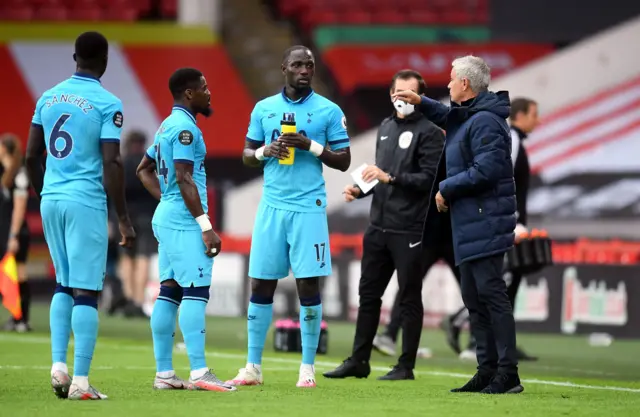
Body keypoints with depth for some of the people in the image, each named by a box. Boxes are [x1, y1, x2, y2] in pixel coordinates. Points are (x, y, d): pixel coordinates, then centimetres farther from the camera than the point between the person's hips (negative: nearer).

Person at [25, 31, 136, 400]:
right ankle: (80, 381, -4)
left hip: (51, 199, 6)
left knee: (65, 285, 19)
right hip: (86, 202, -6)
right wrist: (124, 219, -8)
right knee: (87, 291, -2)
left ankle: (58, 365, 8)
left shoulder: (48, 98, 9)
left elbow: (31, 156, 11)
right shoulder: (107, 104, -8)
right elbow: (111, 165, -13)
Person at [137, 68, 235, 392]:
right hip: (184, 221, -10)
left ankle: (163, 373, 8)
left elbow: (144, 170, 26)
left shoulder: (167, 126, 17)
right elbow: (184, 179, -19)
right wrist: (206, 227, -19)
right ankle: (199, 372, -18)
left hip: (166, 217, 10)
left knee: (169, 291, 8)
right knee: (196, 291, -12)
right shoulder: (185, 127, -13)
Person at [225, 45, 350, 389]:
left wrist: (312, 146, -12)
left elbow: (344, 161, 3)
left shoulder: (328, 111, 3)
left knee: (308, 286, -3)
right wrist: (266, 151, -6)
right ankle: (253, 367, 9)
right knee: (261, 284, 2)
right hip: (272, 205, 2)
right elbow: (246, 155, 15)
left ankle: (308, 369, 5)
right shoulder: (263, 109, 10)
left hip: (309, 208, -2)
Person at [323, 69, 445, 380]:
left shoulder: (429, 132, -6)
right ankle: (358, 361, 17)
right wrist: (360, 189, 7)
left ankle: (406, 366, 6)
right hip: (379, 226, 7)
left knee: (409, 298, 0)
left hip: (410, 230, -7)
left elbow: (430, 179, -15)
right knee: (368, 293, 10)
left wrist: (389, 178, -21)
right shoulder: (386, 127, 17)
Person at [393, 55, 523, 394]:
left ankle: (508, 373, -12)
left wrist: (446, 189, -14)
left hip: (484, 222, -11)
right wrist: (421, 103, 31)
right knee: (473, 296, 13)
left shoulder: (485, 121, -16)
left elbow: (486, 171, -24)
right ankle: (488, 370, 17)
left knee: (491, 293, -12)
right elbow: (448, 117, 42)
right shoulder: (468, 115, 17)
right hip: (469, 225, 11)